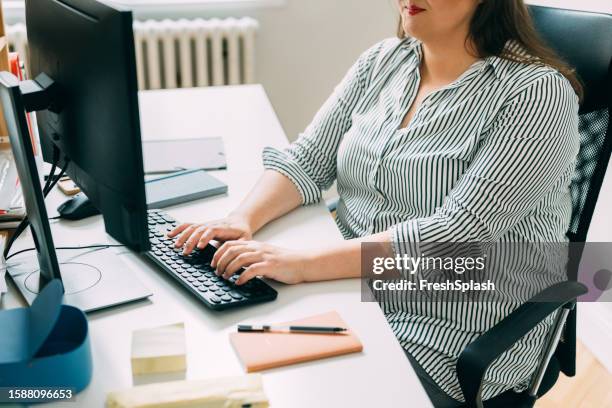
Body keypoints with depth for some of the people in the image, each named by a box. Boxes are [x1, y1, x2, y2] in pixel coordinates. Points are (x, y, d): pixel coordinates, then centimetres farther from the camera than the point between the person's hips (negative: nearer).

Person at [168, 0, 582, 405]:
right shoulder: (382, 62, 6)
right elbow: (306, 159, 4)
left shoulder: (538, 94, -15)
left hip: (452, 341, -5)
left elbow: (455, 234, -24)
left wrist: (301, 264, -30)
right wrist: (243, 219, -16)